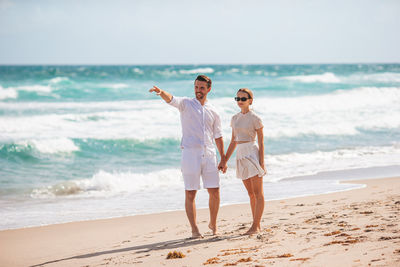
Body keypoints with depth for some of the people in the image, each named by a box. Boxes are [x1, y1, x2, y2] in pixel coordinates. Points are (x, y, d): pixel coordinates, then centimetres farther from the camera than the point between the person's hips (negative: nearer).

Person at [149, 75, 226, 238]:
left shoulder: (213, 111, 13)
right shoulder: (186, 104, 4)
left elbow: (218, 137, 18)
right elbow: (171, 100, -17)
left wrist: (223, 159, 14)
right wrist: (161, 93, -40)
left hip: (209, 155, 3)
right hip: (190, 153, -3)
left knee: (214, 192, 3)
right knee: (190, 194, -2)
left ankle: (213, 224, 23)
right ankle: (194, 230, 3)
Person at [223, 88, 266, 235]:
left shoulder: (255, 118, -6)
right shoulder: (235, 118, 12)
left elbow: (261, 142, -6)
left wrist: (261, 162, -13)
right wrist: (225, 160, 15)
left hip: (252, 154, -7)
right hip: (241, 156, 7)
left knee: (257, 192, -4)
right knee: (251, 193, 10)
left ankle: (255, 226, -5)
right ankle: (257, 225, 15)